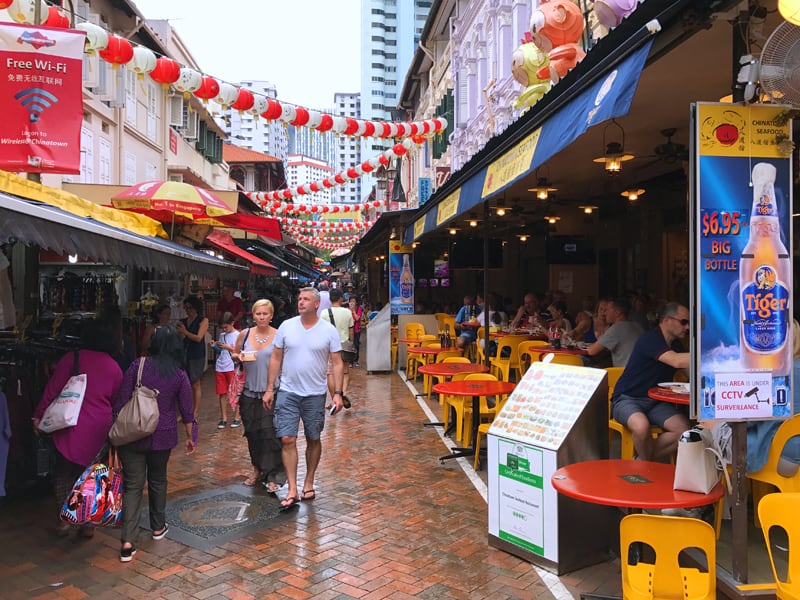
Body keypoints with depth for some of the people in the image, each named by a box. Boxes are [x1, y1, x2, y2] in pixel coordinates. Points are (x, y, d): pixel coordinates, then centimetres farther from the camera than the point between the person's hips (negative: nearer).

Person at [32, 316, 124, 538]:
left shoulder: (71, 359, -5)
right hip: (100, 430, 2)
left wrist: (38, 416, 4)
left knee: (63, 472, 16)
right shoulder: (115, 368, 2)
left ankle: (65, 518, 16)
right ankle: (87, 522, 18)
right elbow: (117, 402, 7)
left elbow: (52, 389, -5)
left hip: (72, 427, -2)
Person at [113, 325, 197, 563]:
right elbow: (186, 411, 0)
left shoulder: (138, 365, -7)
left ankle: (127, 541, -3)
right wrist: (191, 437, 13)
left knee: (133, 485, 4)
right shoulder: (180, 375, -4)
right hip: (162, 436, 1)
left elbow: (120, 401, -7)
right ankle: (158, 527, 36)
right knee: (157, 480, 21)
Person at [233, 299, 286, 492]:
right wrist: (239, 357, -7)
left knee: (270, 432, -7)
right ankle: (257, 469, 31)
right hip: (249, 391, 4)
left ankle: (272, 476, 1)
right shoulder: (244, 334, 3)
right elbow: (234, 354, 15)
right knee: (252, 432, 13)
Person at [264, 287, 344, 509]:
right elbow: (276, 359, 4)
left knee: (313, 440, 11)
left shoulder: (329, 330, -5)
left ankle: (308, 483, 29)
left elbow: (337, 363, -3)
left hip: (315, 394, -1)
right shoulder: (286, 326, -1)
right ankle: (292, 490, 3)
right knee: (287, 440, -4)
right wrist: (269, 389, 2)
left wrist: (337, 393, -10)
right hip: (288, 392, 1)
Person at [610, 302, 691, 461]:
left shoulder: (675, 345, 13)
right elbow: (676, 361, -31)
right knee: (642, 426, -37)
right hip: (627, 399, -8)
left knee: (685, 429, -17)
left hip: (655, 402, 8)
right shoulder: (650, 339, -16)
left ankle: (643, 460, -7)